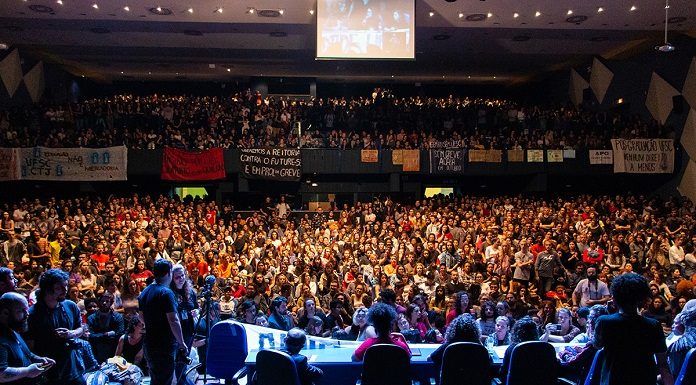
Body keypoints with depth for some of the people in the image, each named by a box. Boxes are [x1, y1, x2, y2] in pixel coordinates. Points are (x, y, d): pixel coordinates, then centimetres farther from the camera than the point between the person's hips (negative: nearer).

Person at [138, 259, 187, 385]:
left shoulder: (144, 292, 8)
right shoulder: (166, 293, -18)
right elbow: (173, 321, -23)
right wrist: (182, 343, -15)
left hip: (149, 344, 8)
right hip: (165, 346, -8)